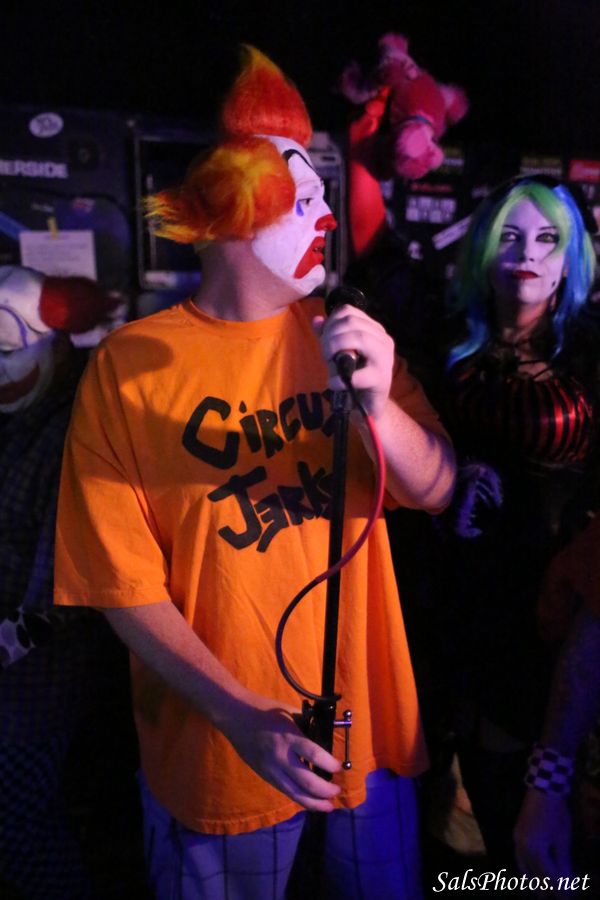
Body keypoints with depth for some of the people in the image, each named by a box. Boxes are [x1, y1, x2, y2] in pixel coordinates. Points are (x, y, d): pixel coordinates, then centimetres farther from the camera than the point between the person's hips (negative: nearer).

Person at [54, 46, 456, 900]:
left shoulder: (343, 335, -2)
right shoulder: (129, 365, -13)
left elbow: (434, 491, -7)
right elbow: (126, 586, -12)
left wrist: (377, 405, -26)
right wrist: (243, 716, -20)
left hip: (369, 730, 4)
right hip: (217, 757, -3)